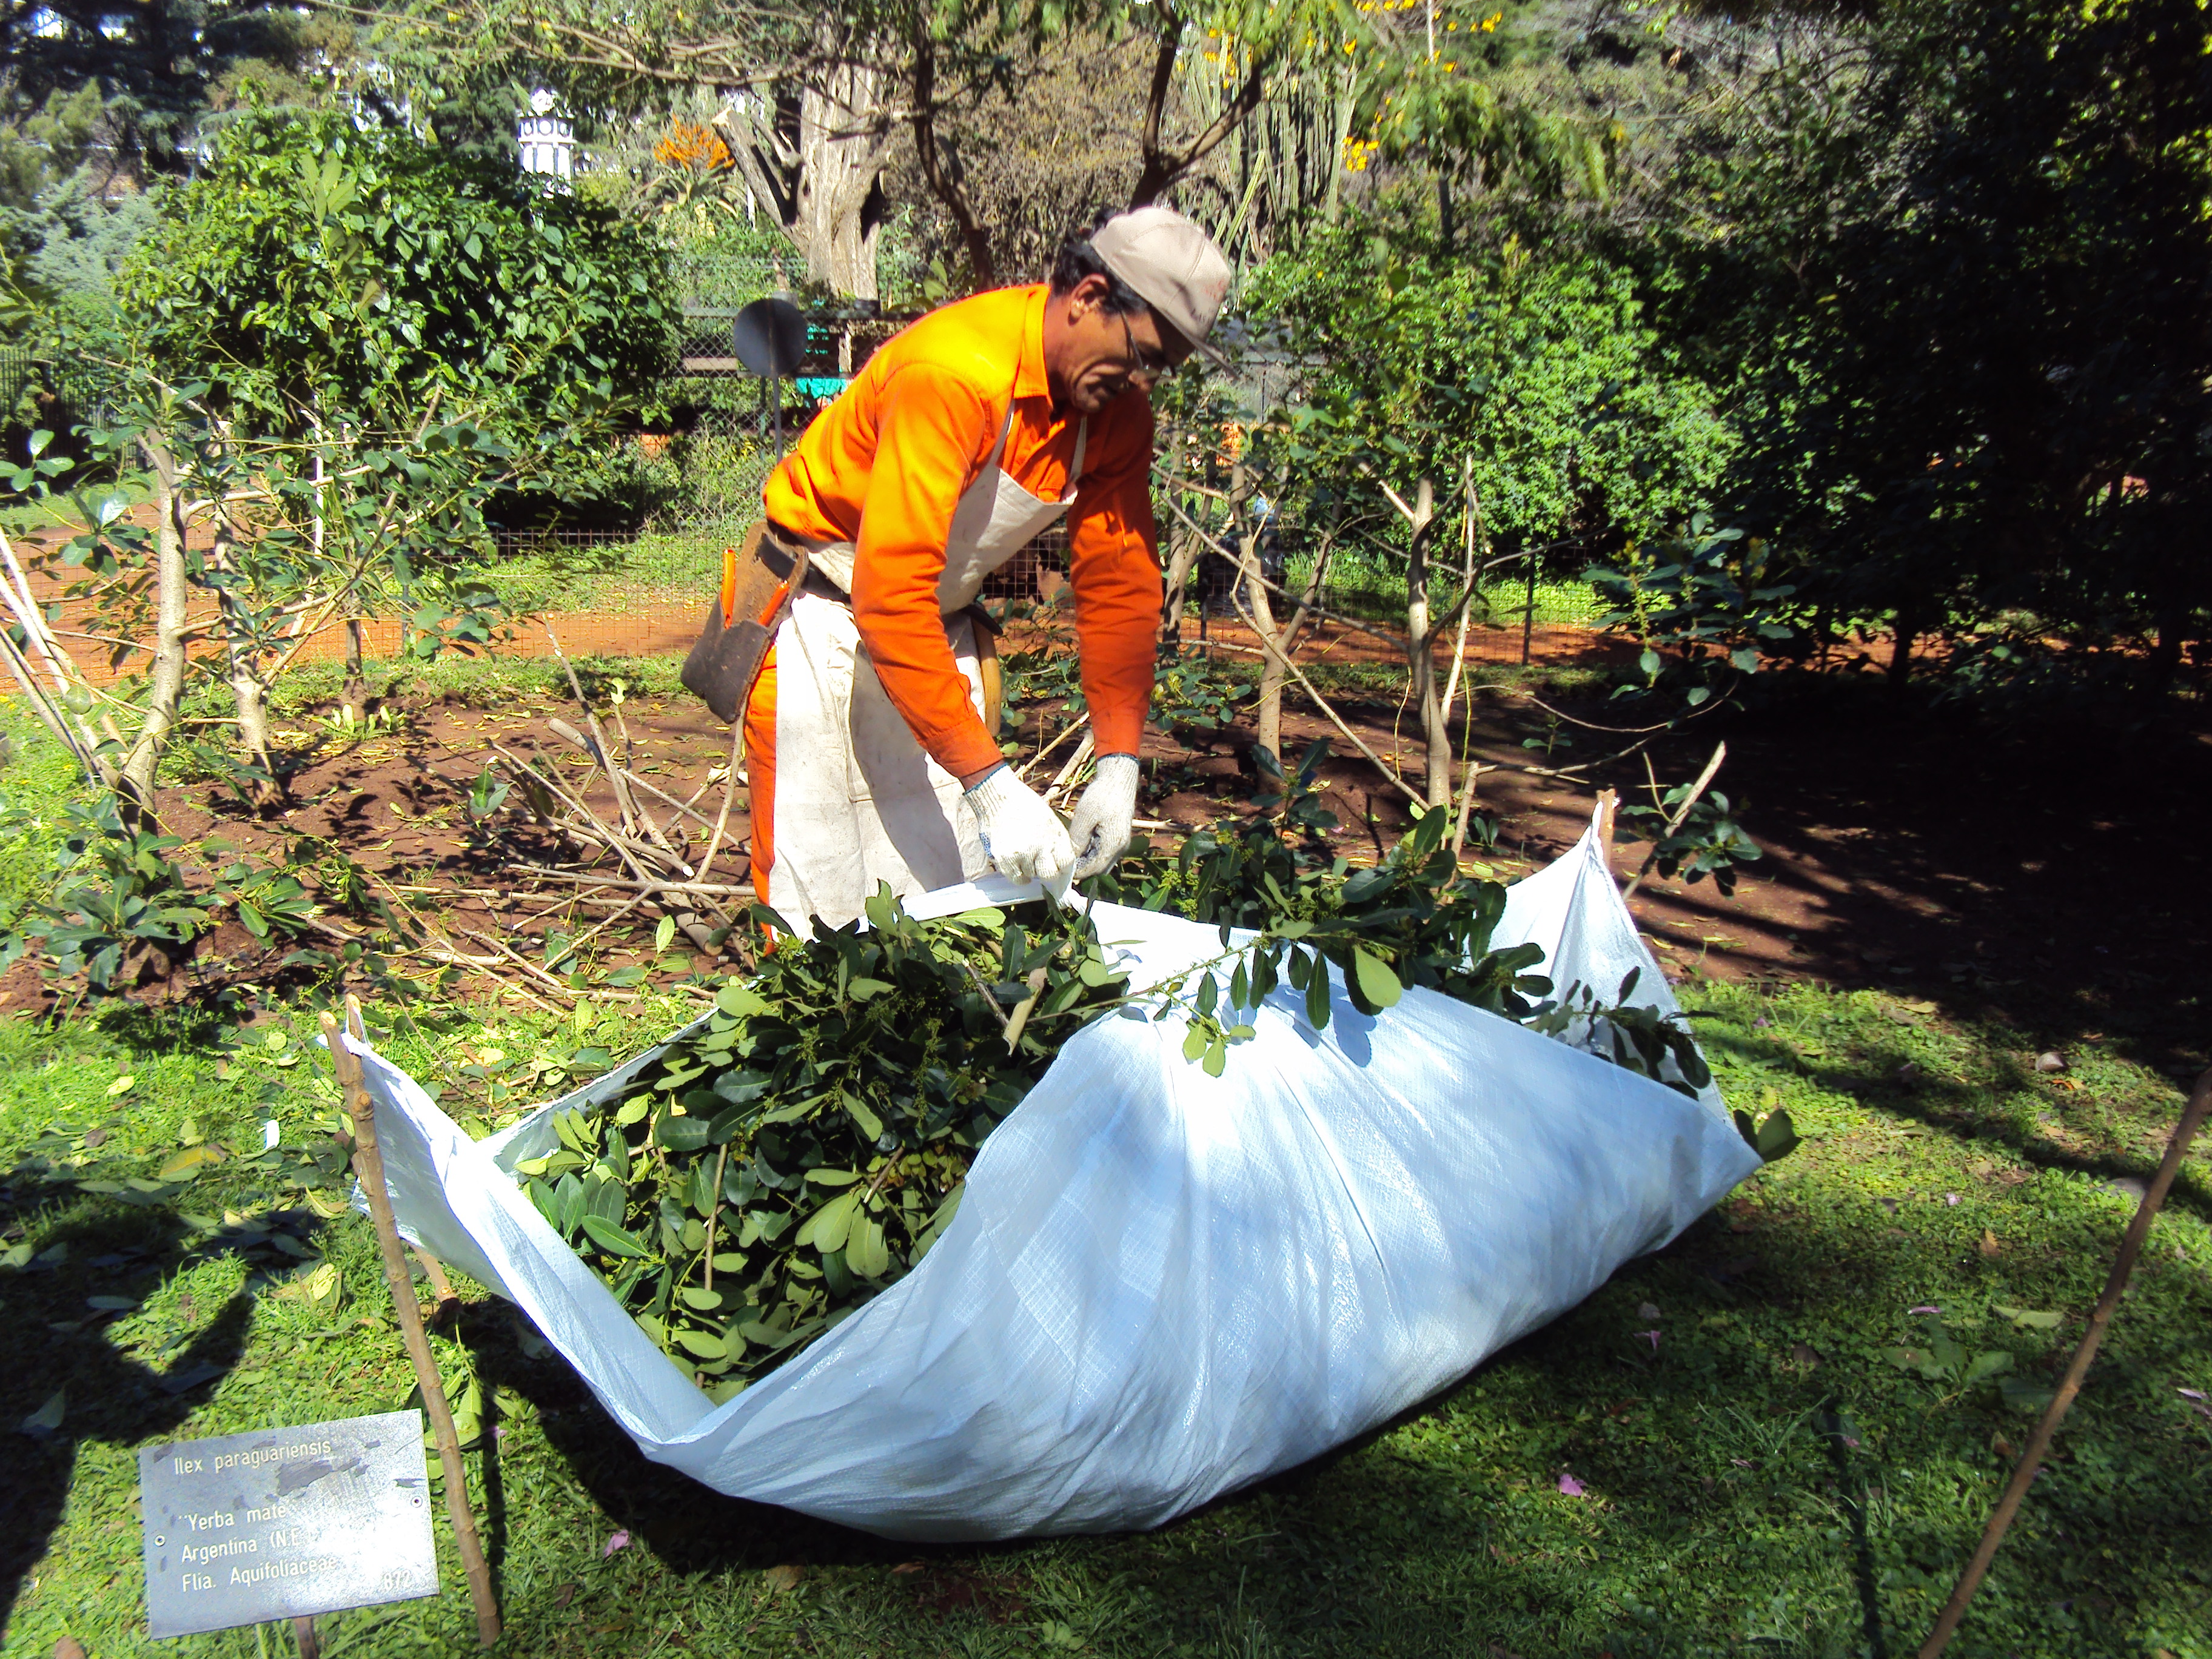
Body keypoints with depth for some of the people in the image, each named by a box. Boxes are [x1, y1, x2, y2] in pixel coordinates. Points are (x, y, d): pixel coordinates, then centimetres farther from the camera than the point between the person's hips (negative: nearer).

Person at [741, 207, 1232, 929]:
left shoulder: (1118, 408, -6)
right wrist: (991, 784, -36)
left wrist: (1119, 763, -10)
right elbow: (890, 597, -34)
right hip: (822, 618, -7)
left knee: (954, 887, 4)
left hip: (940, 627, 7)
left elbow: (1118, 582, -1)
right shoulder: (952, 372, -30)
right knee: (821, 902, -8)